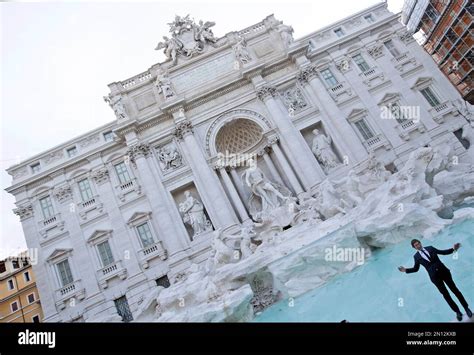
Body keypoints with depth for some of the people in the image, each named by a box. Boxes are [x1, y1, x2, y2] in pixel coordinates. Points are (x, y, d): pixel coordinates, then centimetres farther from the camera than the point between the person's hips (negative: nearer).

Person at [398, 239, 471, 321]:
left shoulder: (430, 248, 4)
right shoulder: (416, 256, 0)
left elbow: (443, 252, 10)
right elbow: (415, 268, 7)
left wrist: (453, 249, -4)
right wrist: (405, 270, -7)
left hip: (444, 271, 1)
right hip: (435, 277, -1)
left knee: (454, 289, 8)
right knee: (445, 294, 5)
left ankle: (466, 308, 27)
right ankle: (458, 312, 23)